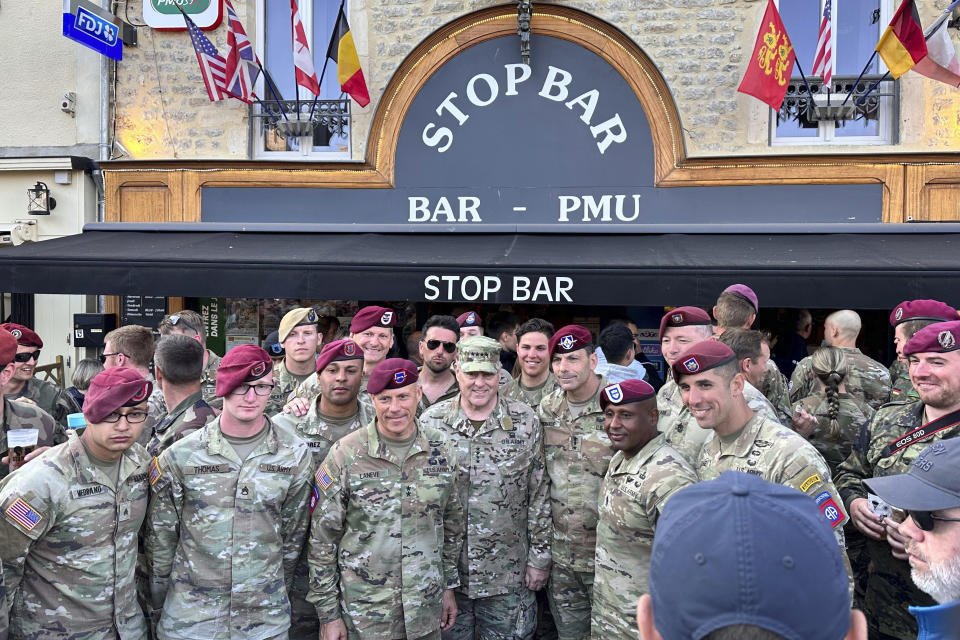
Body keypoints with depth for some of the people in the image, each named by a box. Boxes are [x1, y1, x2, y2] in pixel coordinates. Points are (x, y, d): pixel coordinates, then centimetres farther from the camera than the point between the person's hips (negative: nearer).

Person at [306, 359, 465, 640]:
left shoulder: (442, 449, -3)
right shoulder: (345, 455, -13)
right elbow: (322, 539, -7)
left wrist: (449, 586, 11)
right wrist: (328, 614, -6)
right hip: (364, 614, -2)